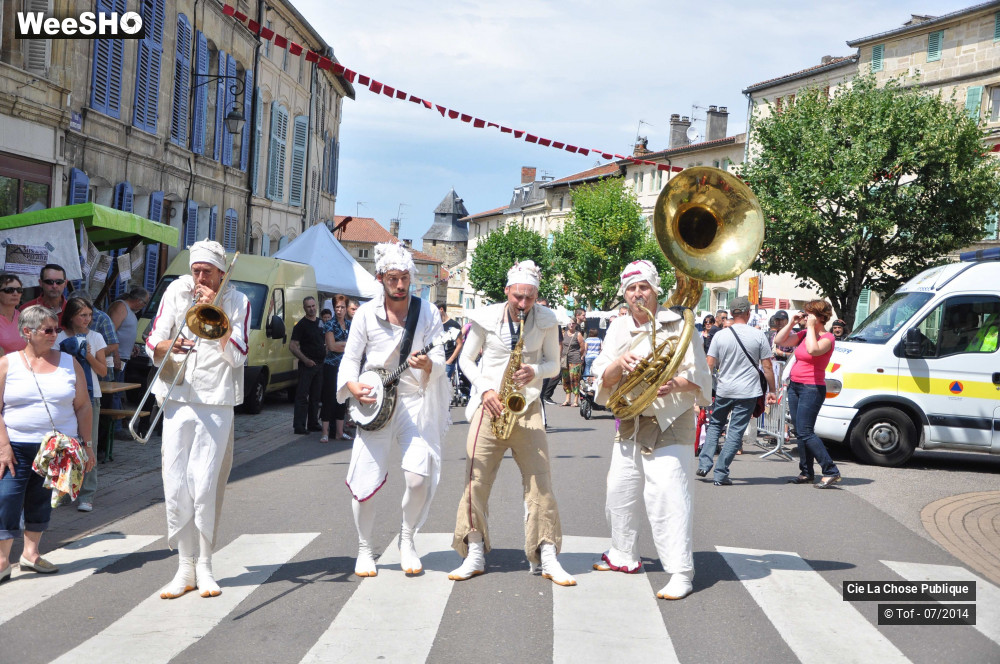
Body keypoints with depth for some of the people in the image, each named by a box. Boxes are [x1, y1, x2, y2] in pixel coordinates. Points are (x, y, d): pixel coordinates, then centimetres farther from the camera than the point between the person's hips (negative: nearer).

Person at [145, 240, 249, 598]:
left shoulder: (237, 302, 3)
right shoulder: (176, 291, 7)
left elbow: (237, 357, -7)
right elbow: (151, 346, 4)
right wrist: (169, 347, -18)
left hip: (216, 404, -2)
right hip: (177, 400, 2)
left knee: (204, 487, -7)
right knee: (175, 487, 1)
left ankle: (204, 566, 8)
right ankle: (185, 567, 11)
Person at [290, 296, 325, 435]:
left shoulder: (322, 323, 13)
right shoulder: (301, 325, -7)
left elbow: (327, 342, 26)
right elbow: (292, 346, -12)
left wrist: (326, 356, 10)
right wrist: (305, 360, -19)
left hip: (320, 364, 7)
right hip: (307, 365, -7)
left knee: (315, 396, 12)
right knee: (302, 396, -8)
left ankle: (313, 423, 20)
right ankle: (299, 426, -8)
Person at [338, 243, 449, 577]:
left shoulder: (427, 312, 2)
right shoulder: (365, 314, 3)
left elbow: (440, 359, -1)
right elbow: (350, 358, 6)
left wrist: (427, 364, -24)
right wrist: (351, 384, -14)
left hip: (414, 401, 0)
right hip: (373, 403, 0)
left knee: (419, 476, -14)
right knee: (364, 481, -4)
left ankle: (407, 540, 11)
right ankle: (364, 550, 18)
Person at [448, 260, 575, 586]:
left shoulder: (546, 320, 1)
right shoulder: (486, 318, -1)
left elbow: (554, 364, 8)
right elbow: (466, 359, 7)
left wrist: (536, 370, -15)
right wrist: (485, 389, -8)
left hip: (527, 406, 0)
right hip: (490, 404, 0)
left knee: (540, 479, -6)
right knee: (476, 479, -4)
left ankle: (547, 558, 1)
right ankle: (475, 556, 7)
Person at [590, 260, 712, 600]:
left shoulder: (678, 326, -5)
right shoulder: (618, 329, 9)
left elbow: (699, 377, -7)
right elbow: (603, 380, 3)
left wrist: (675, 384, -28)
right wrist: (620, 364, -18)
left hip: (669, 424, -6)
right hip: (629, 423, 6)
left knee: (668, 495, -14)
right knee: (619, 492, 13)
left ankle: (681, 572, -10)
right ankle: (624, 556, 31)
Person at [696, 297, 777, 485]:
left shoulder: (720, 336, -1)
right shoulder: (758, 336, -4)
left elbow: (709, 365, -1)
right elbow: (767, 367, -1)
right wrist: (772, 390, 8)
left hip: (723, 391, 2)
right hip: (748, 392, -1)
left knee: (715, 425, 19)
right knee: (736, 431, 2)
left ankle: (704, 464, 9)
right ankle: (721, 474, 0)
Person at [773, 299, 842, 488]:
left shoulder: (827, 338, -9)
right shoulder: (804, 334, 12)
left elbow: (813, 350, -30)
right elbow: (779, 341, 10)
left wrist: (811, 326, -21)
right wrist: (792, 322, 3)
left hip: (812, 389, -8)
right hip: (795, 386, 8)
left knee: (805, 432, -13)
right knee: (800, 432, 10)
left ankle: (831, 471, -9)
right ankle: (806, 473, 18)